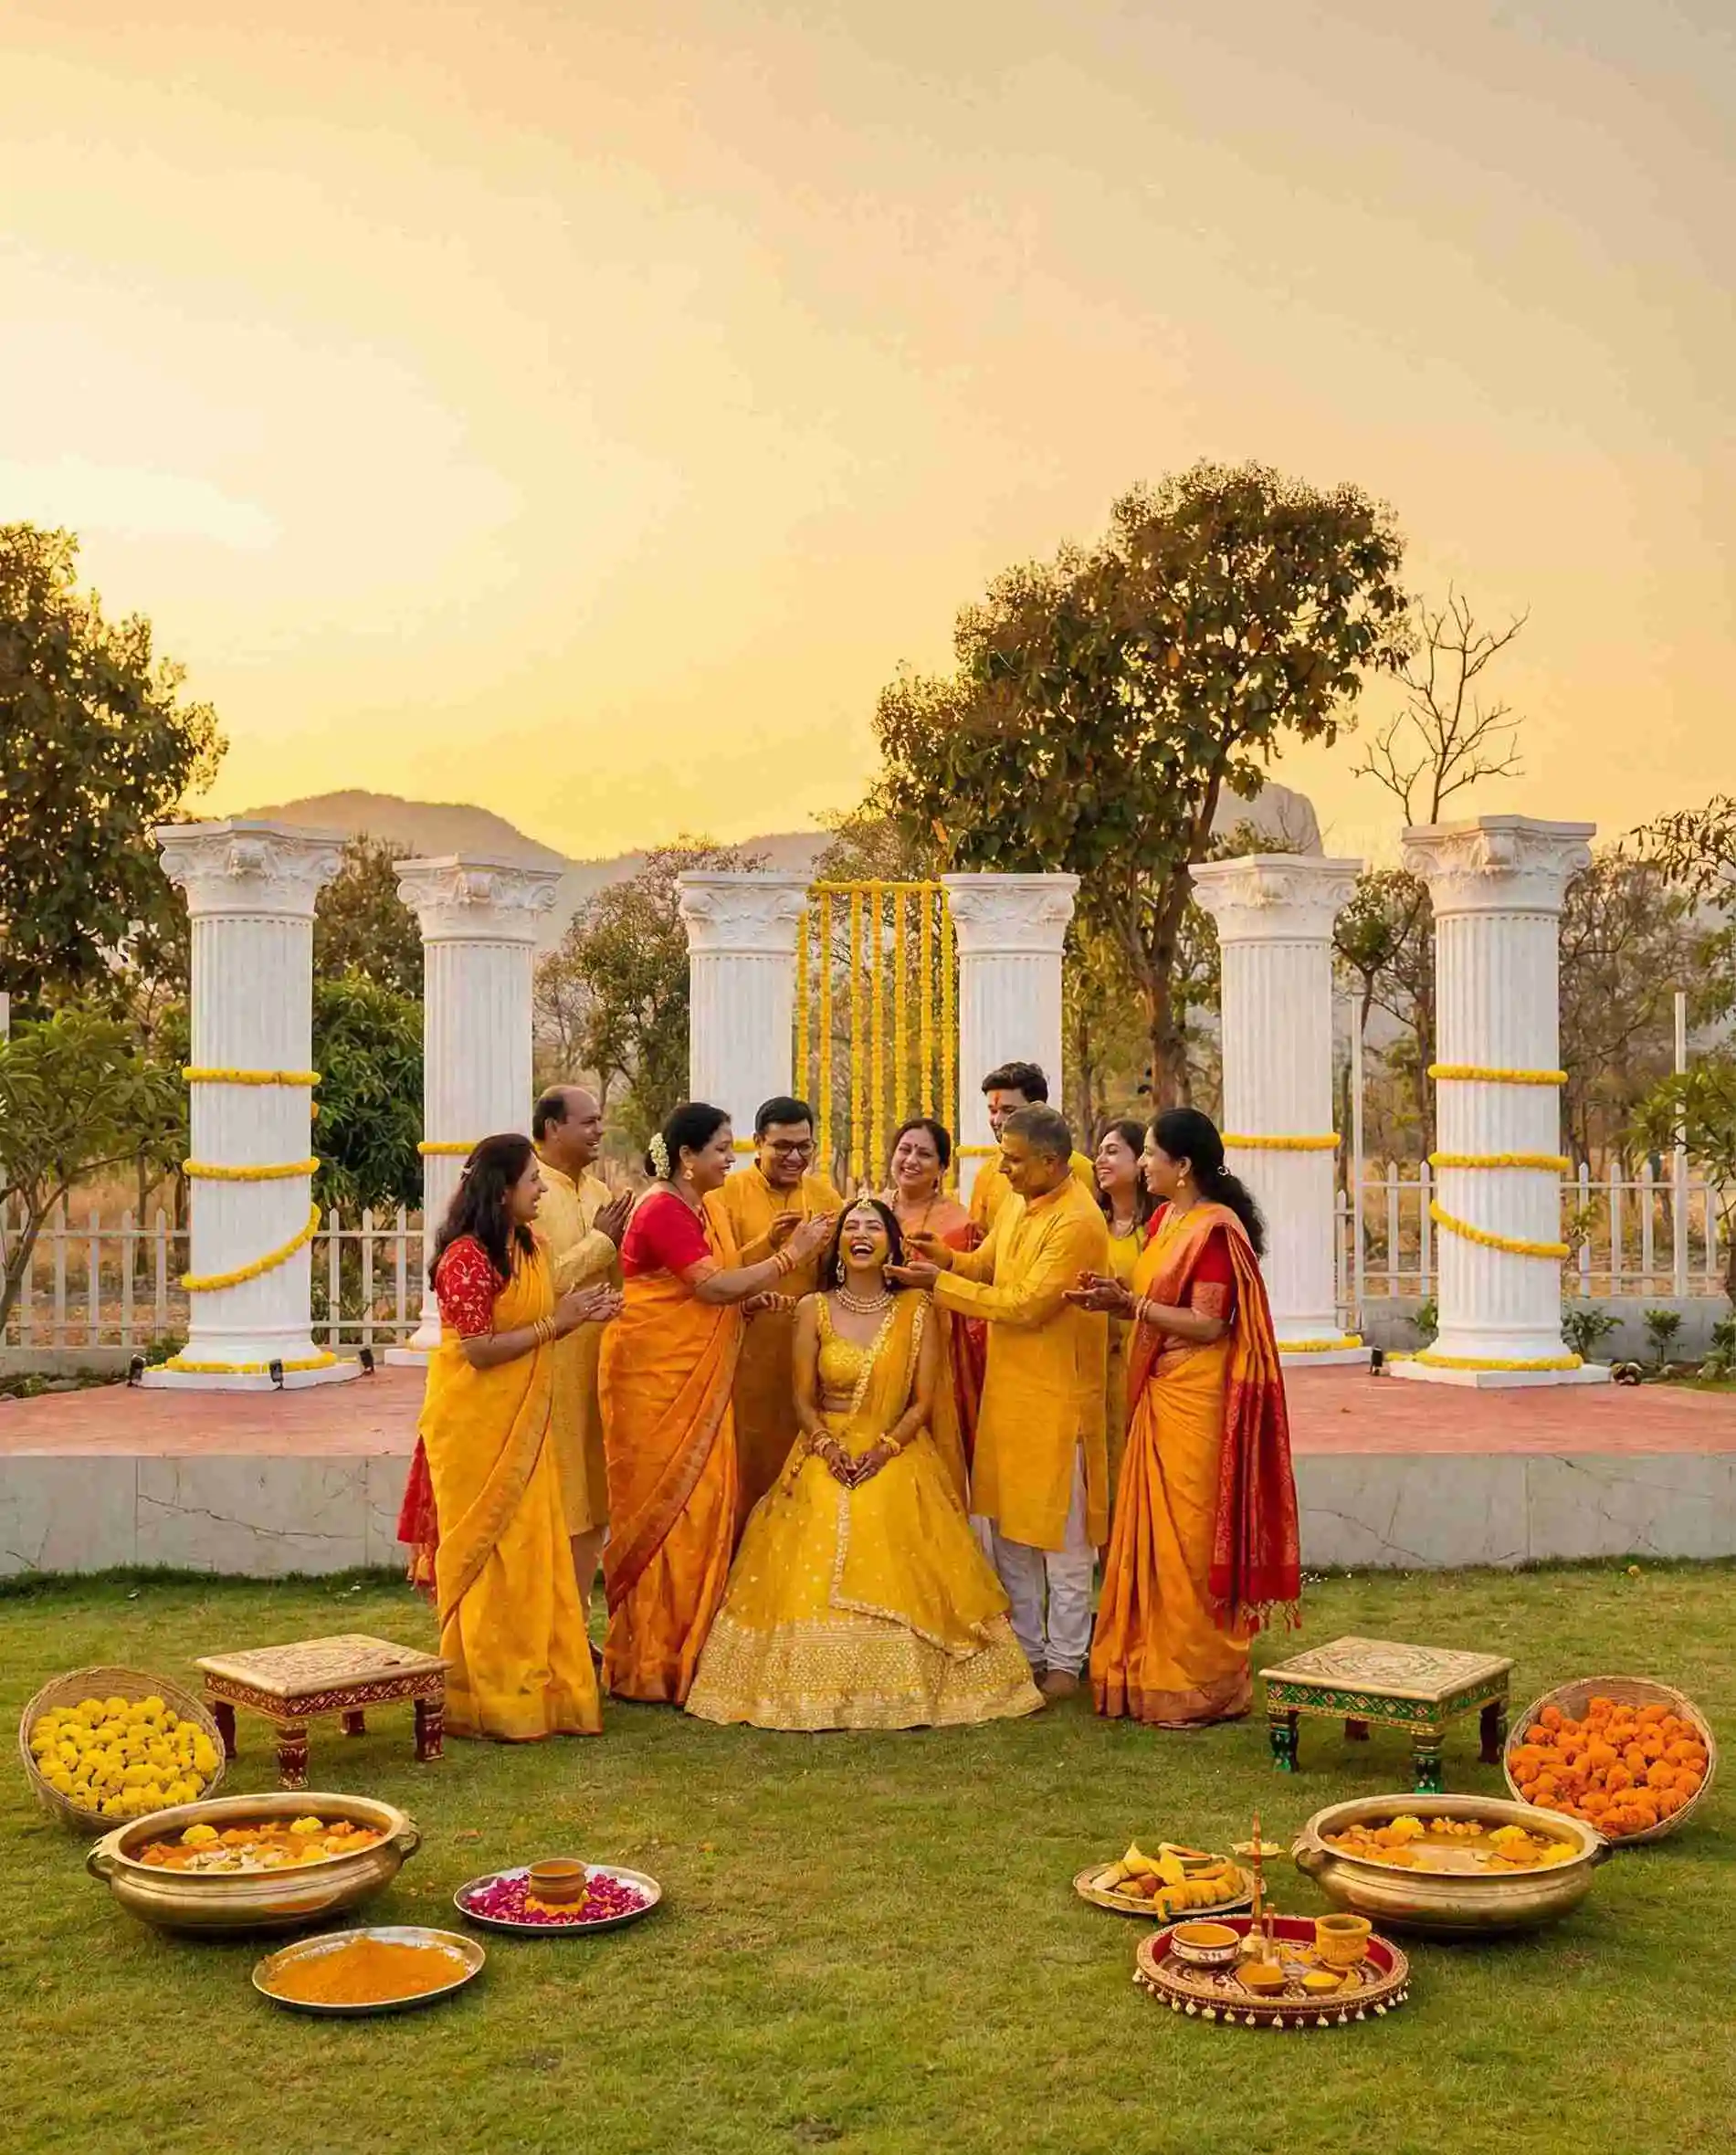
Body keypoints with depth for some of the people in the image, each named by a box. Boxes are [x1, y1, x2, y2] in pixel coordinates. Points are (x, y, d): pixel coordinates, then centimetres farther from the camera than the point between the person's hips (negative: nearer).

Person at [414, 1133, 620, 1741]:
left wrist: (580, 1316, 0)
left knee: (533, 1551, 9)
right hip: (475, 1423, -8)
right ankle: (489, 1698, 12)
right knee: (487, 1554, 1)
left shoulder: (529, 1248, 10)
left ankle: (536, 1685, 18)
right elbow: (478, 1350, -20)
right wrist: (556, 1322, -18)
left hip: (522, 1422, 8)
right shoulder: (467, 1257, -17)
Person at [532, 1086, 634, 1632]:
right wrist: (600, 1240, -12)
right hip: (549, 1368, -7)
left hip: (595, 1366, 7)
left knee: (592, 1505, 12)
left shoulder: (599, 1193, 12)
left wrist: (620, 1242, -3)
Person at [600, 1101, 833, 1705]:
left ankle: (689, 1648, 15)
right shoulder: (662, 1210, -14)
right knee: (664, 1509, -4)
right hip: (655, 1377, -9)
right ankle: (652, 1662, 4)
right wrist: (791, 1255, -17)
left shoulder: (705, 1209, 15)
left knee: (704, 1506, 7)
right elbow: (712, 1287, -21)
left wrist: (748, 1297, 2)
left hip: (699, 1380, 9)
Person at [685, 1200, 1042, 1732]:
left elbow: (923, 1400, 1)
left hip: (897, 1456, -1)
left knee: (897, 1569, -18)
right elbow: (803, 1398, 4)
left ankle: (903, 1688, -8)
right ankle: (814, 1688, -9)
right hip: (826, 1455, 1)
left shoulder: (917, 1309, 3)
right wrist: (828, 1447, -14)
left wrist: (883, 1450, -14)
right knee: (813, 1567, -16)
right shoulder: (814, 1309, 4)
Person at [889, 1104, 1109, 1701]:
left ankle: (1065, 1663, 15)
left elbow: (1028, 1306, -23)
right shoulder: (1017, 1202, 6)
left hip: (1057, 1395, -8)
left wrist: (941, 1283, -20)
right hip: (1007, 1386, 8)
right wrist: (950, 1259, -2)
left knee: (1062, 1538, 3)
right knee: (1008, 1528, 15)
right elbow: (989, 1262, 20)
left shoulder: (1078, 1223, -20)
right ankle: (1026, 1648, 28)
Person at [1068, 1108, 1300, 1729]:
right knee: (1154, 1534, 12)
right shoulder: (1165, 1219, 12)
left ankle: (1201, 1684, 10)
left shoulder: (1215, 1229, -15)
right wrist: (1116, 1295, -2)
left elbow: (1208, 1325, -19)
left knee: (1188, 1537, -1)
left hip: (1196, 1403, -9)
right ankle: (1154, 1669, 22)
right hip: (1159, 1396, 9)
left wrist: (1129, 1303, -20)